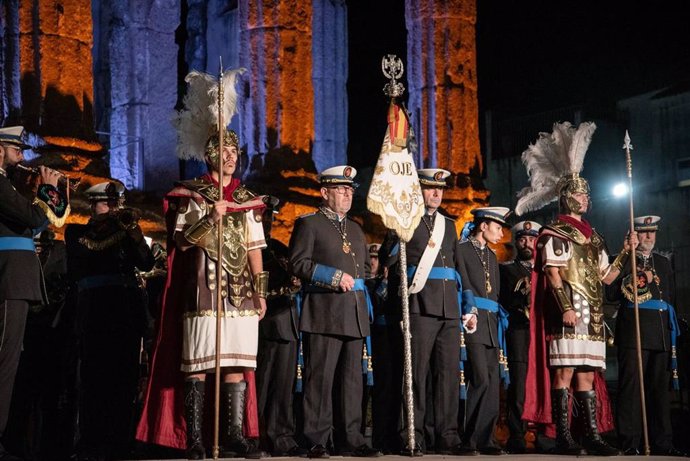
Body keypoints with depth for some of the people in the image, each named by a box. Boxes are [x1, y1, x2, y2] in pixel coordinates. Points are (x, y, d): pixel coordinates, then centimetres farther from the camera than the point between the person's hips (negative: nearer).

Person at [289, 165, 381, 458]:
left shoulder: (355, 229, 23)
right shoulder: (308, 224, 3)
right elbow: (298, 263, -7)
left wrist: (360, 288, 15)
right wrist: (334, 277, -14)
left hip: (355, 315, 6)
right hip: (323, 314, -6)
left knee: (352, 379, 7)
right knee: (320, 378, -6)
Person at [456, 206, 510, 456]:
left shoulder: (492, 256, 24)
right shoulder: (462, 249, 0)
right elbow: (463, 284, -9)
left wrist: (496, 319, 16)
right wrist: (470, 312, -18)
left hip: (491, 323, 8)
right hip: (473, 322, -8)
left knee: (493, 382, 2)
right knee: (480, 380, -15)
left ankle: (485, 439, 6)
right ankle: (467, 439, -9)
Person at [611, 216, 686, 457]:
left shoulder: (663, 262, 23)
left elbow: (672, 297, 25)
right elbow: (615, 292, -3)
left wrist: (672, 328, 18)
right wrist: (639, 280, -12)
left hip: (662, 333, 5)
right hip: (633, 332, -5)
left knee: (660, 387, 5)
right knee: (631, 386, -8)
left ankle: (662, 443, 10)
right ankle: (629, 443, -6)